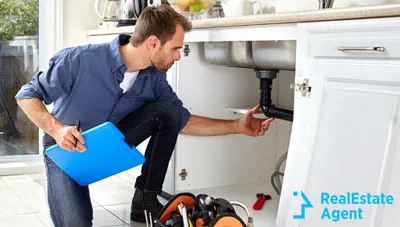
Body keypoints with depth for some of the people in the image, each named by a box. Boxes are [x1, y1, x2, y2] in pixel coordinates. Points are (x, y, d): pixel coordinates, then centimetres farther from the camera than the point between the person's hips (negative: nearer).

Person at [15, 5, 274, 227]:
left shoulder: (154, 78, -13)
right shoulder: (81, 60, -29)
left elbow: (182, 121, -3)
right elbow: (27, 95, -19)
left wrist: (238, 126, -8)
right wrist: (56, 129, -35)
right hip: (66, 148, -4)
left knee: (167, 112, -17)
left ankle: (146, 200, -6)